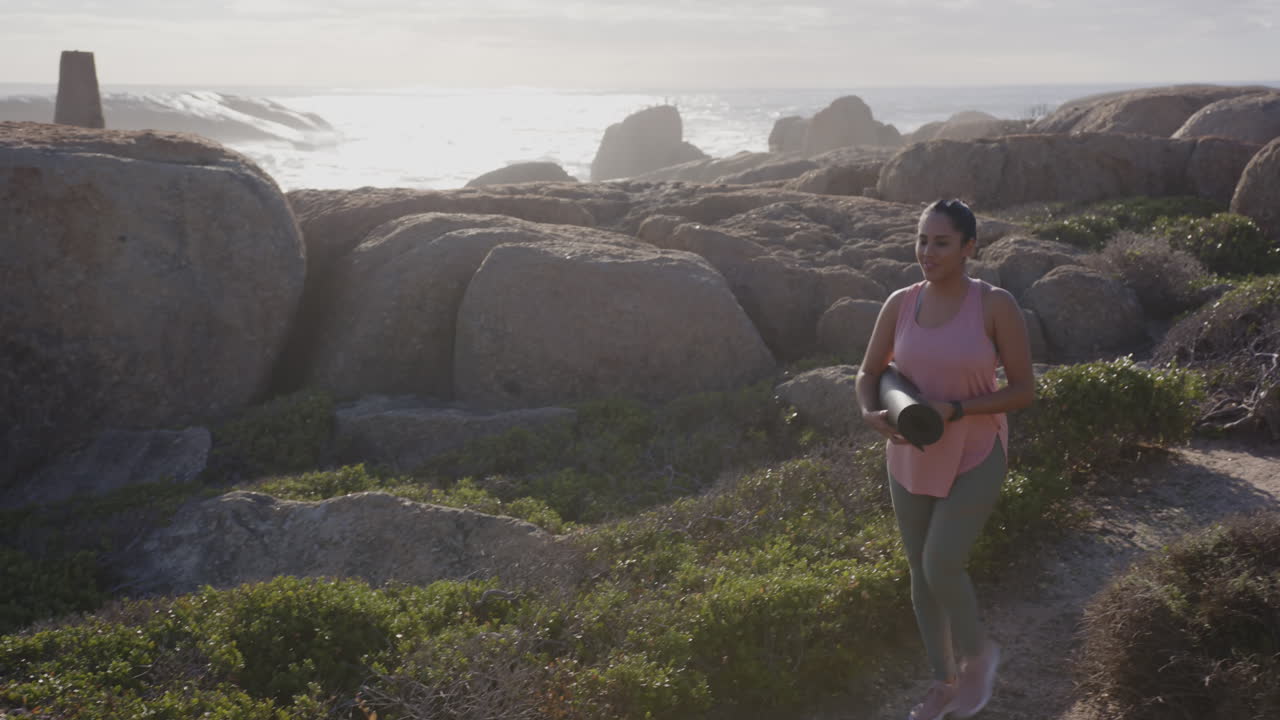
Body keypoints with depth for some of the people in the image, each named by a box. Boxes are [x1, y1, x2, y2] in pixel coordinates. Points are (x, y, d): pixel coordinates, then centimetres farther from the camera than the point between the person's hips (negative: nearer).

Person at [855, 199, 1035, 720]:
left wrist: (954, 411, -25)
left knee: (941, 568, -15)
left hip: (974, 459, -4)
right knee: (922, 571, 11)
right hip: (912, 458, 5)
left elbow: (1024, 391, -13)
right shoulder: (900, 304, -5)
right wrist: (872, 416, -20)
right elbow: (868, 376, 3)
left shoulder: (997, 305, -17)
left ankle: (977, 651, 17)